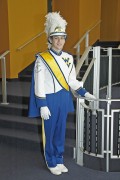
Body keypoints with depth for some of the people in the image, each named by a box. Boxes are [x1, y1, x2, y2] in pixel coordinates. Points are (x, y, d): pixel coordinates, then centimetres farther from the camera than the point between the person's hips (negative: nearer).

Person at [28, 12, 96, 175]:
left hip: (64, 99, 5)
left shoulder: (68, 58, 4)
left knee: (61, 132, 15)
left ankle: (59, 160, 31)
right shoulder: (42, 59, -12)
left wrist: (85, 93, 4)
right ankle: (51, 163, 26)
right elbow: (39, 85, -13)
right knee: (50, 133, 9)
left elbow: (72, 80, 11)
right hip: (50, 100, -5)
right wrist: (42, 106, -15)